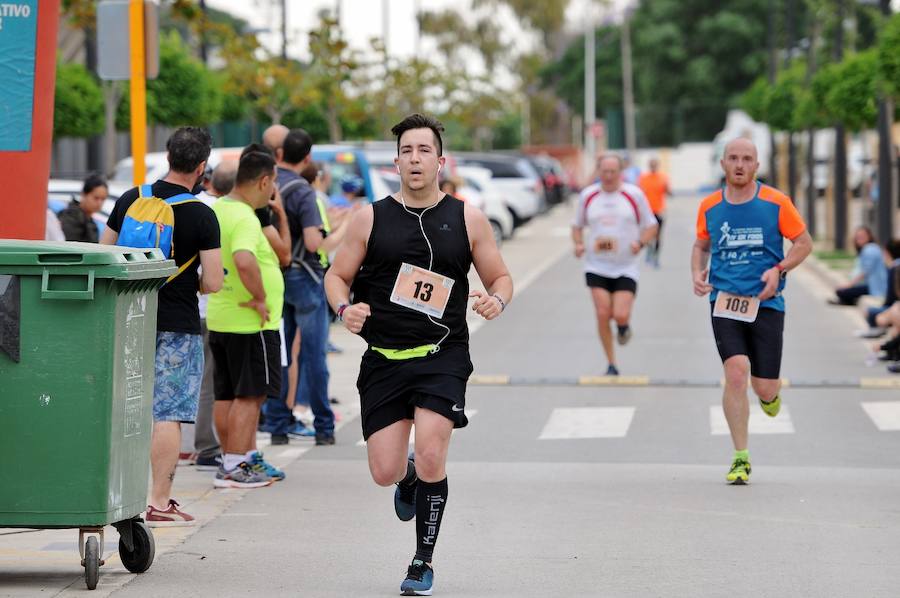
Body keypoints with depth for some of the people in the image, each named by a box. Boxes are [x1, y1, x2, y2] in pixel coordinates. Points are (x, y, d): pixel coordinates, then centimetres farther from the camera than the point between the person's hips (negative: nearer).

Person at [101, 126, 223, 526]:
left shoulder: (130, 200, 2)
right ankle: (159, 503, -4)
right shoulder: (201, 216, -12)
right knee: (169, 414, -2)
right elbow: (212, 283, -15)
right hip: (177, 327, -5)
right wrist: (191, 282, 7)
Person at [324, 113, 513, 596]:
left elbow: (501, 277, 12)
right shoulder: (371, 219, 4)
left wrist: (497, 300, -11)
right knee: (385, 473, -3)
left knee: (431, 455, -17)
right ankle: (410, 477, 38)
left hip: (442, 357, -1)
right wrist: (345, 308, -12)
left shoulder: (467, 219, 4)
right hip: (383, 360, 1)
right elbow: (336, 275, 9)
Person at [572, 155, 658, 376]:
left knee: (620, 315, -14)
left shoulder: (634, 194, -2)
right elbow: (577, 225, 16)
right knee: (602, 314, -7)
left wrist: (640, 243, -14)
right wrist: (578, 244, -4)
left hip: (626, 267, -2)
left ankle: (624, 325, 26)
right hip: (597, 266, 2)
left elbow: (651, 226, 5)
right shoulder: (588, 196, 4)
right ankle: (611, 365, 7)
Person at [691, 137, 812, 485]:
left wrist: (779, 270, -9)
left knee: (765, 388, -1)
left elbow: (804, 243, 6)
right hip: (724, 301, 1)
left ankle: (770, 393, 40)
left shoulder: (776, 203, -2)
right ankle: (740, 459, -9)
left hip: (766, 302, -1)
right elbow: (701, 246, 21)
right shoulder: (709, 207, 5)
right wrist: (697, 274, 2)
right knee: (736, 373, -17)